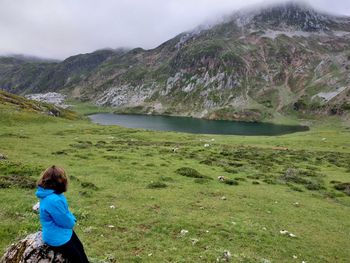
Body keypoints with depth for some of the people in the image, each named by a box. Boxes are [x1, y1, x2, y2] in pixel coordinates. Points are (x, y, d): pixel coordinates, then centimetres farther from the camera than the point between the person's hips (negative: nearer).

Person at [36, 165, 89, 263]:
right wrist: (72, 221, -4)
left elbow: (65, 212, 8)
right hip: (57, 238, -10)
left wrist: (71, 219, -7)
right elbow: (66, 222, -25)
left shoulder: (50, 194, -5)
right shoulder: (53, 200, -37)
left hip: (63, 231, 10)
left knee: (80, 248, 26)